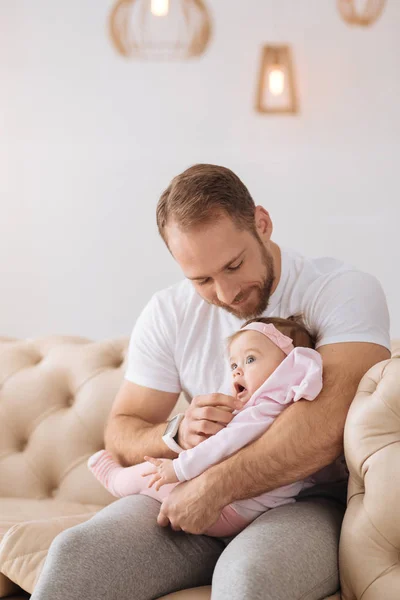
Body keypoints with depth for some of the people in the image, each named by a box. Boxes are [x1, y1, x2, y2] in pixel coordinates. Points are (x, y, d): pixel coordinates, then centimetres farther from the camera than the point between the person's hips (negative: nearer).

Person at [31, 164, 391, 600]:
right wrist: (178, 434, -15)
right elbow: (120, 435, 8)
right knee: (72, 554, -22)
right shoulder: (167, 314, 7)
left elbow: (329, 424, -24)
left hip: (307, 502, -4)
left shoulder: (345, 291, -10)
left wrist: (213, 487, -23)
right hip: (199, 502, 4)